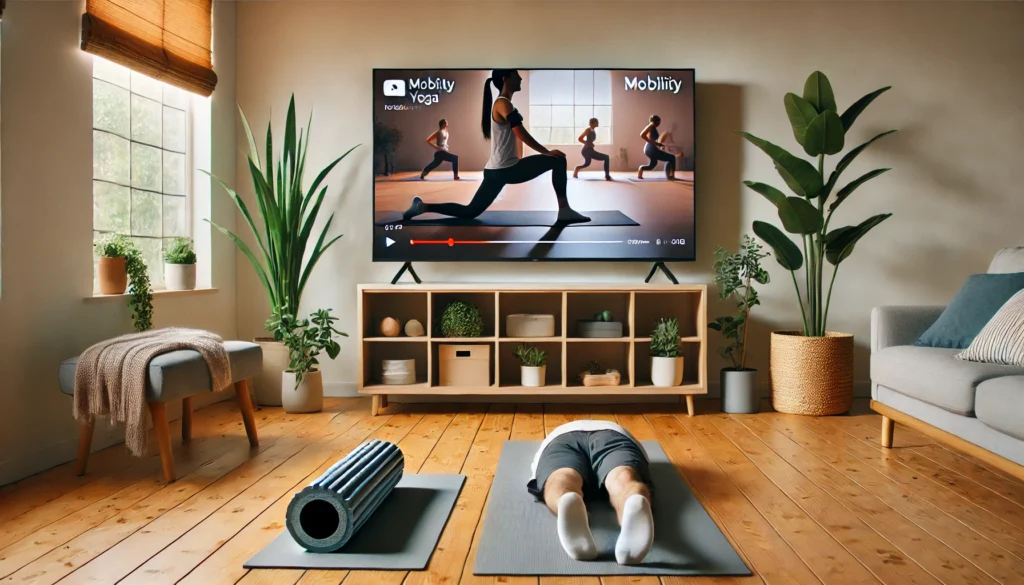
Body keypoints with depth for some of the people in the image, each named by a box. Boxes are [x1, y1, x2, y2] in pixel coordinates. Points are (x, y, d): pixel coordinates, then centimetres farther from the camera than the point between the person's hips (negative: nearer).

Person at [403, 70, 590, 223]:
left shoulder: (500, 103, 19)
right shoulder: (503, 103, -11)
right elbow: (522, 135, -18)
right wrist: (547, 152, -11)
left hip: (497, 169, 10)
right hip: (505, 170, -10)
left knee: (469, 212, 11)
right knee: (558, 160, -5)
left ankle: (422, 206, 9)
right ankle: (564, 211, -6)